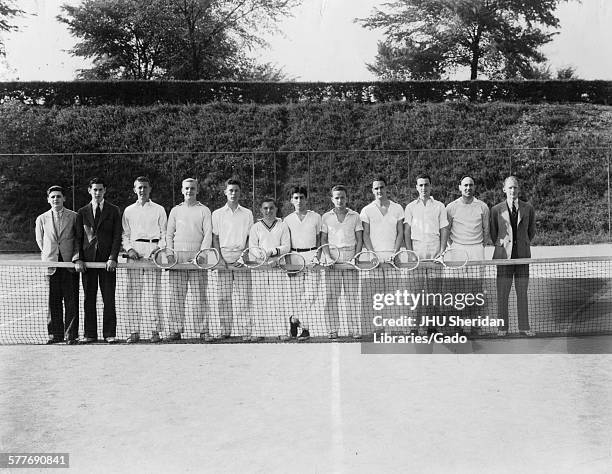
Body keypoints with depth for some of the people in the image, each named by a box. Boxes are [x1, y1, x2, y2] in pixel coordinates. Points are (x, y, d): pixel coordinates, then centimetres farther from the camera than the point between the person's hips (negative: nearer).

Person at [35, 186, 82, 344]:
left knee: (71, 301, -1)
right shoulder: (41, 219, 11)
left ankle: (71, 335, 6)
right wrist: (48, 256, 13)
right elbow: (40, 241, 21)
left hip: (70, 265, -1)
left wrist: (77, 258, -6)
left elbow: (79, 240, 6)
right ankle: (55, 334, 13)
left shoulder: (74, 217, 5)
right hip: (50, 265, 2)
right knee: (53, 301, 3)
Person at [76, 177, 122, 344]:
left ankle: (110, 333, 7)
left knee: (109, 299, 0)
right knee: (89, 298, 5)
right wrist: (79, 258, -2)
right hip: (88, 259, 2)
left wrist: (113, 258, -10)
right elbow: (78, 238, 10)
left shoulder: (113, 211, 6)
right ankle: (89, 333, 12)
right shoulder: (82, 212, 11)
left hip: (107, 260, -2)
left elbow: (117, 236, 1)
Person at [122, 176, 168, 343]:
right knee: (133, 293, -2)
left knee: (152, 293, -7)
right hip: (134, 252, 2)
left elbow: (164, 233, 9)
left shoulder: (158, 210, 12)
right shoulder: (128, 211, 17)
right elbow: (125, 234, 15)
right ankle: (134, 331, 1)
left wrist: (159, 248, -7)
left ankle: (156, 330, -3)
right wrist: (129, 248, -2)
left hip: (153, 252, -2)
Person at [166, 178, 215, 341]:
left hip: (197, 256, -2)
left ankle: (203, 330, 1)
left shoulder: (204, 210, 9)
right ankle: (175, 330, 4)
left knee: (200, 294, -3)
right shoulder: (175, 210, 15)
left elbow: (208, 234, 2)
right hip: (178, 256, 2)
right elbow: (169, 234, 14)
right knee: (177, 294, -1)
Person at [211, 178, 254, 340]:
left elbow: (250, 238, 11)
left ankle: (245, 331, -1)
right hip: (223, 258, 0)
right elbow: (215, 238, 7)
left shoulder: (247, 214, 11)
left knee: (243, 296, -4)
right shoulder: (217, 214, 9)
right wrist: (219, 258, -5)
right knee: (223, 296, -1)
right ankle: (225, 331, 6)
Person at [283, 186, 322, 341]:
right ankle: (305, 328, 12)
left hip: (312, 258, -1)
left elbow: (319, 239, 10)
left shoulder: (316, 217, 6)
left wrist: (318, 256, -1)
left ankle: (295, 318, 13)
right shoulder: (288, 219, 9)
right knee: (296, 295, -3)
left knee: (310, 295, -7)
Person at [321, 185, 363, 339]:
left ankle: (355, 330, 3)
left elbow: (359, 239, 8)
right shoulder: (326, 217, 9)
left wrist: (356, 257, -4)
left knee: (352, 295, -1)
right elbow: (323, 239, 9)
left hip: (350, 257, 0)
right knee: (331, 295, -3)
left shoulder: (355, 216, 9)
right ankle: (332, 330, 3)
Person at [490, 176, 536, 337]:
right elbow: (493, 233, 11)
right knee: (502, 293, 2)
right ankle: (502, 327, 11)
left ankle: (524, 326, 16)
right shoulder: (497, 210, 1)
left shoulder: (528, 208, 5)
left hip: (523, 255, 1)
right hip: (504, 256, -1)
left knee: (522, 292, 7)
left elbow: (531, 232, 17)